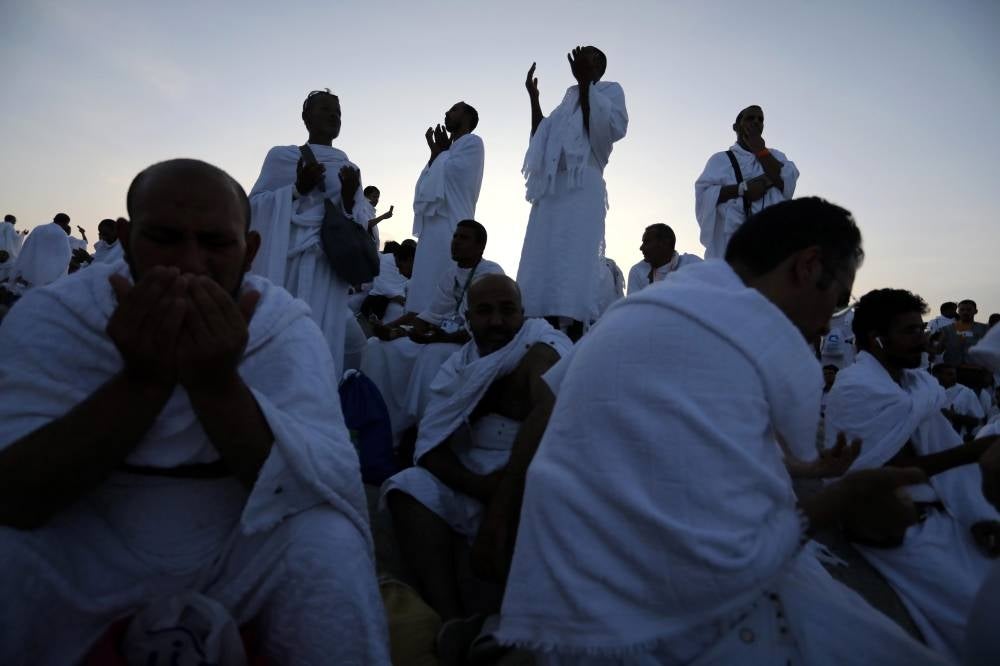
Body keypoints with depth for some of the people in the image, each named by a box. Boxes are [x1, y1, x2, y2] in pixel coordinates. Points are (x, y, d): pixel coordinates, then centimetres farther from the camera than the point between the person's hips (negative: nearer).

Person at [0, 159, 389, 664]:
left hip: (243, 551, 0)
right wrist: (142, 380, -34)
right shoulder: (50, 315, -13)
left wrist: (218, 384, -38)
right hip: (84, 556, 1)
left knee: (330, 544, -26)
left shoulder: (286, 324, -15)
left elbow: (328, 489, -25)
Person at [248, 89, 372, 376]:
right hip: (282, 263, -1)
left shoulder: (350, 171, 16)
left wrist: (349, 199, -8)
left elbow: (361, 226, 11)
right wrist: (297, 189, -10)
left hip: (328, 269, 2)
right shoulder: (280, 156, 11)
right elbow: (254, 206, 3)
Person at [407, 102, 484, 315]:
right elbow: (427, 183, 18)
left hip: (450, 227, -9)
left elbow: (446, 173, -9)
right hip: (434, 225, 9)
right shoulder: (450, 151, 28)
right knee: (428, 284, 4)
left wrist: (440, 152, 10)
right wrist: (435, 152, 10)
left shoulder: (472, 142, 3)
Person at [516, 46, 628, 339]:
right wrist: (533, 97, 18)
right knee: (542, 264, -2)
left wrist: (584, 83, -9)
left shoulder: (610, 90, 11)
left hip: (581, 187, -6)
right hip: (551, 188, 7)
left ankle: (574, 334, -18)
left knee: (572, 263, -16)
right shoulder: (568, 99, 28)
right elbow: (540, 139, 23)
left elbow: (611, 129, -8)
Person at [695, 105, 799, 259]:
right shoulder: (721, 159, 15)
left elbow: (787, 182, 3)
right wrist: (743, 188, -11)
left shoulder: (775, 156, 24)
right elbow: (703, 193, -1)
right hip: (732, 238, -2)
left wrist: (759, 149, 7)